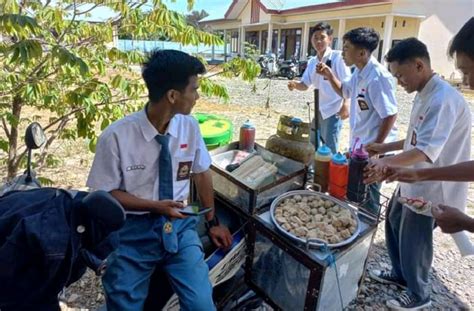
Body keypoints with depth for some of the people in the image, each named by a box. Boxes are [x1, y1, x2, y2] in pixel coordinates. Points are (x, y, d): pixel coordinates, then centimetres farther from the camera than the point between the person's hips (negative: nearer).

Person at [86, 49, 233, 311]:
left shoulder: (189, 126, -7)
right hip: (134, 232, -2)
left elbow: (201, 173, 5)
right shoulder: (116, 136, -18)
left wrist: (212, 222, 13)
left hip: (179, 225, 2)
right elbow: (105, 193, -7)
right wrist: (154, 206, -19)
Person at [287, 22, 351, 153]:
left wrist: (345, 105, -22)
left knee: (330, 149, -2)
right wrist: (295, 84, -11)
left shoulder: (337, 57, -10)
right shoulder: (312, 62, 10)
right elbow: (305, 84, 11)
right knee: (313, 146, 19)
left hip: (333, 110, -7)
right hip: (319, 110, 7)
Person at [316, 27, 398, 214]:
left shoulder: (378, 77, -24)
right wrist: (329, 75, 6)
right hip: (359, 146, 9)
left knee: (368, 200, 7)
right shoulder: (359, 73, 4)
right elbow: (344, 91, 24)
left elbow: (390, 116, -24)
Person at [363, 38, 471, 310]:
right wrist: (385, 147, 11)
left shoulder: (444, 99, -25)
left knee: (413, 241, 6)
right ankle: (400, 274, 44)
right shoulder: (426, 95, 7)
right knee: (394, 222, 22)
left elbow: (427, 151, -35)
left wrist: (387, 163, -48)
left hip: (430, 187, -10)